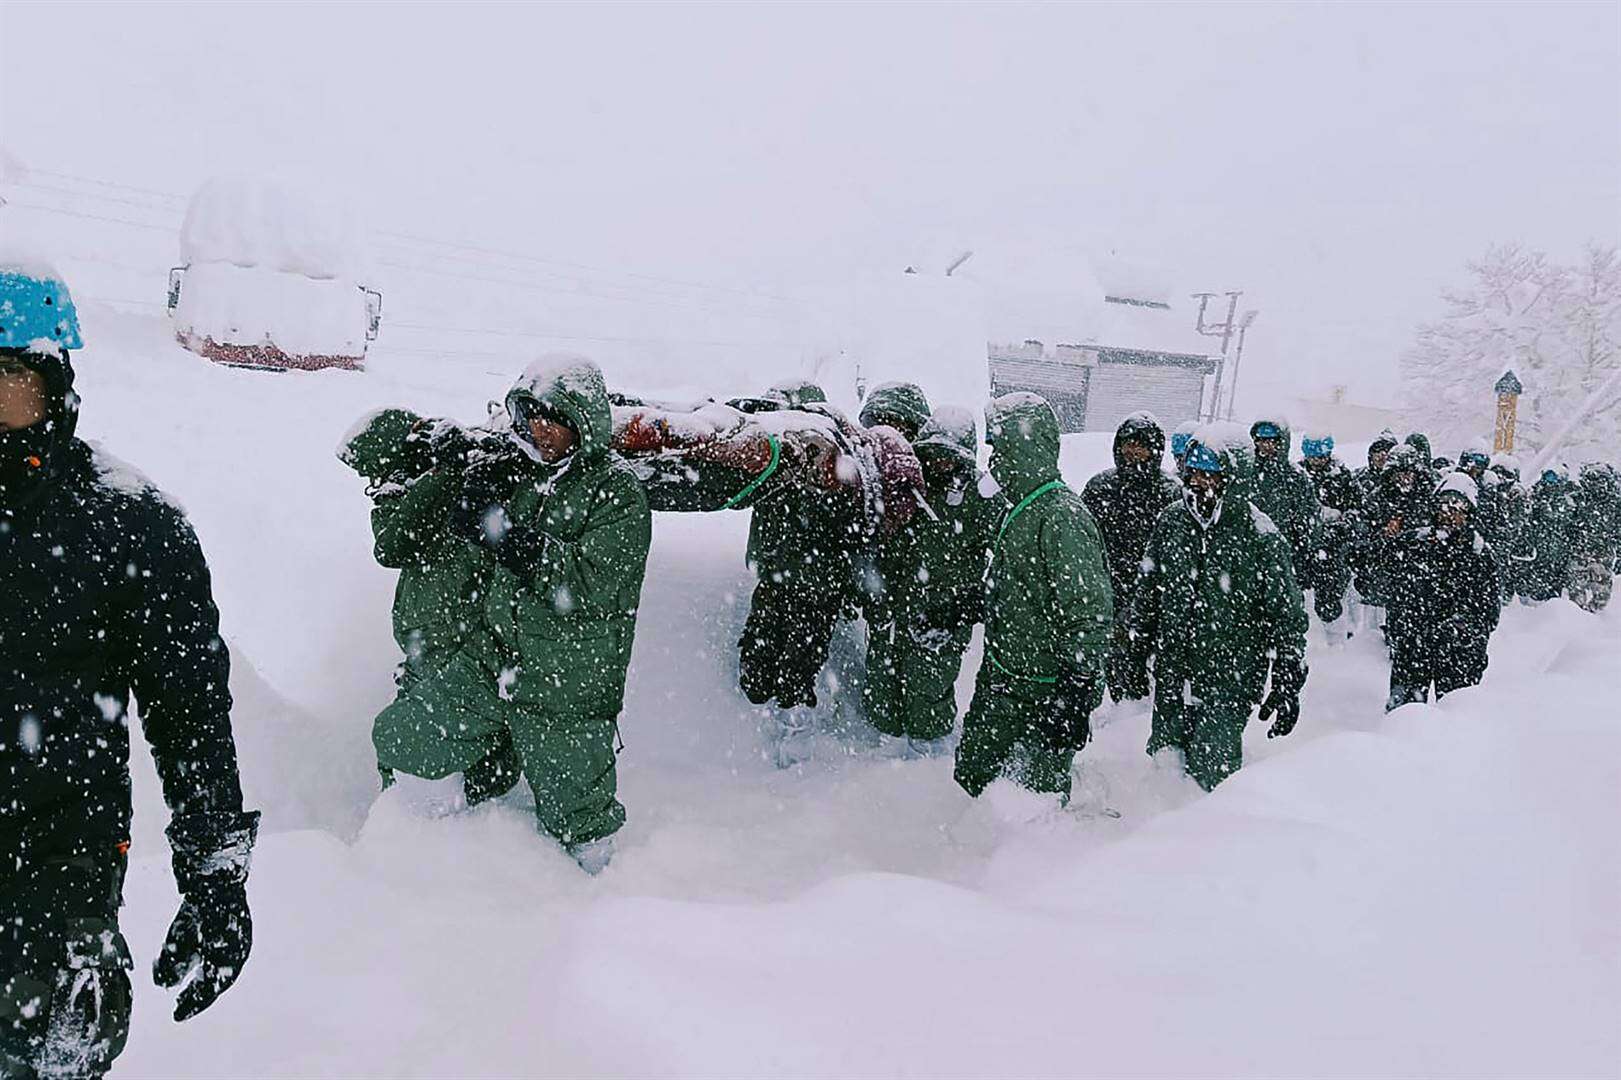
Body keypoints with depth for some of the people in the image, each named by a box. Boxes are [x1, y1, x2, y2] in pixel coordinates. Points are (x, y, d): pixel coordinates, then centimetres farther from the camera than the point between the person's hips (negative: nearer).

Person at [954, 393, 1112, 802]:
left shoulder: (1062, 517, -22)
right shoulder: (1018, 510, 10)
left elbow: (1090, 617, -24)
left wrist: (1077, 696, -23)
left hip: (1046, 693, -9)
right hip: (999, 683, 9)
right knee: (971, 776, 17)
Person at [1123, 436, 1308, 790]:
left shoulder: (1257, 532, -9)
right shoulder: (1169, 521, 3)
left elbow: (1287, 611, -5)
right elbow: (1149, 585, 18)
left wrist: (1287, 683, -7)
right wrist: (1139, 636, 19)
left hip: (1231, 679, -4)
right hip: (1172, 671, 5)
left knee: (1210, 769, -7)